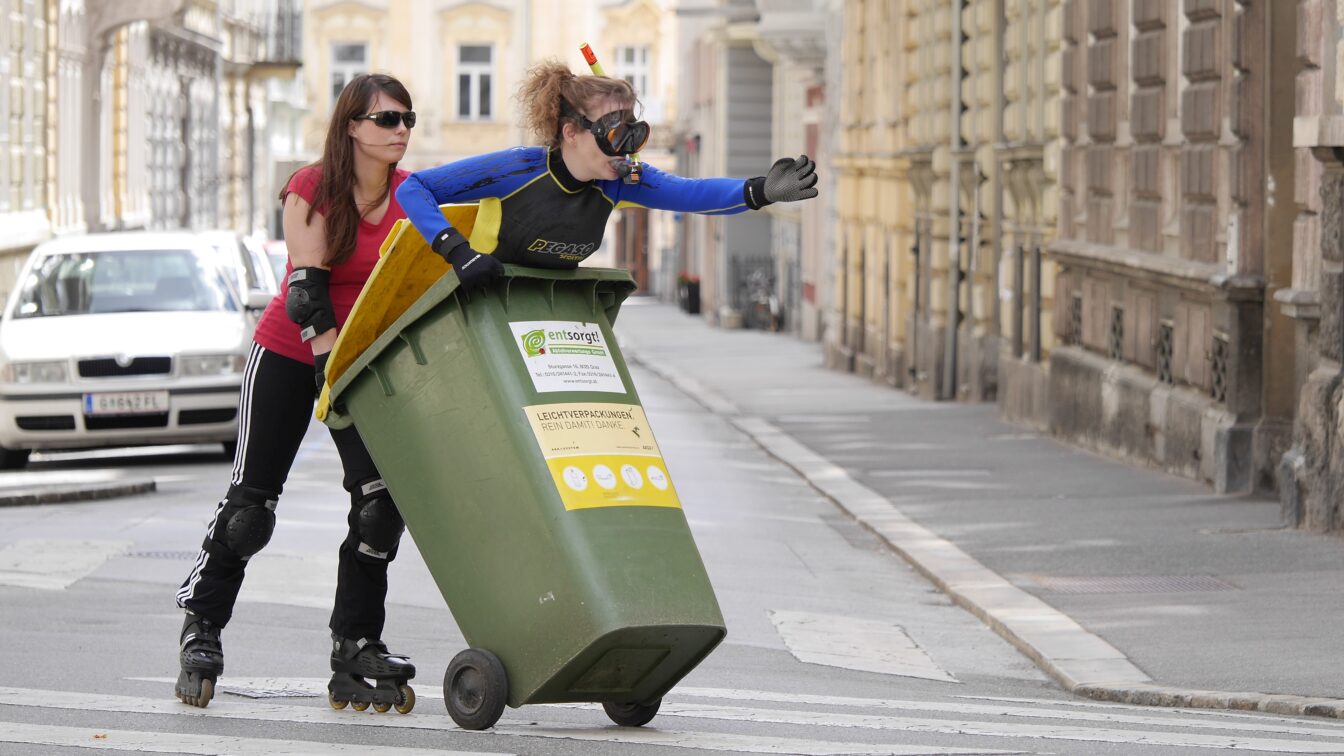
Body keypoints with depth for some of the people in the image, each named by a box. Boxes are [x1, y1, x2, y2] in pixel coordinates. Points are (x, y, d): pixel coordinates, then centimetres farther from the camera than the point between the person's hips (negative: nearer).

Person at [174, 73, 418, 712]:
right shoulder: (310, 191, -15)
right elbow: (306, 291, -19)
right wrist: (333, 368, -25)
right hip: (291, 353, -3)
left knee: (383, 501, -12)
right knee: (250, 503, 0)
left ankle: (356, 648, -6)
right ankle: (201, 628, 16)